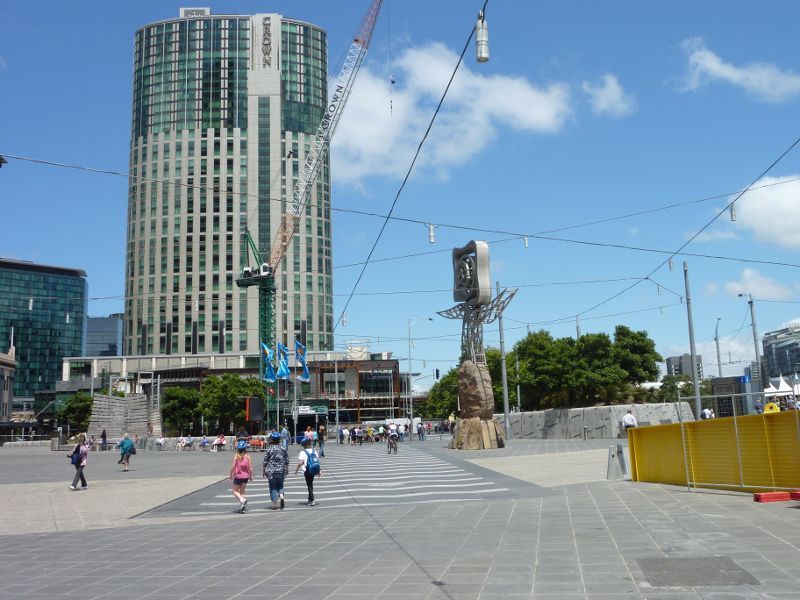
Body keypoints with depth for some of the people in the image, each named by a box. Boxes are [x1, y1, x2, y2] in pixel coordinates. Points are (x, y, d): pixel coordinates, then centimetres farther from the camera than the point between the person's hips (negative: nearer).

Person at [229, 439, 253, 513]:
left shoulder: (236, 456, -11)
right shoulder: (247, 456, -6)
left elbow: (233, 466, -13)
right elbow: (250, 467, -7)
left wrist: (230, 474, 2)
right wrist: (251, 475, 7)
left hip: (237, 476, -3)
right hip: (245, 476, 3)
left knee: (235, 491, 11)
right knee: (243, 491, 15)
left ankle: (242, 500, -18)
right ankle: (243, 507, 10)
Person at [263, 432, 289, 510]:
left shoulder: (269, 448, -7)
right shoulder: (283, 448, 2)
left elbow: (265, 461, -5)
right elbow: (287, 460, 7)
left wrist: (264, 470, 5)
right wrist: (287, 469, 17)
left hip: (271, 470, -3)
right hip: (281, 470, 3)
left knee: (273, 487, 5)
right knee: (280, 484, 19)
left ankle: (275, 503, 4)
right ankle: (281, 495, -7)